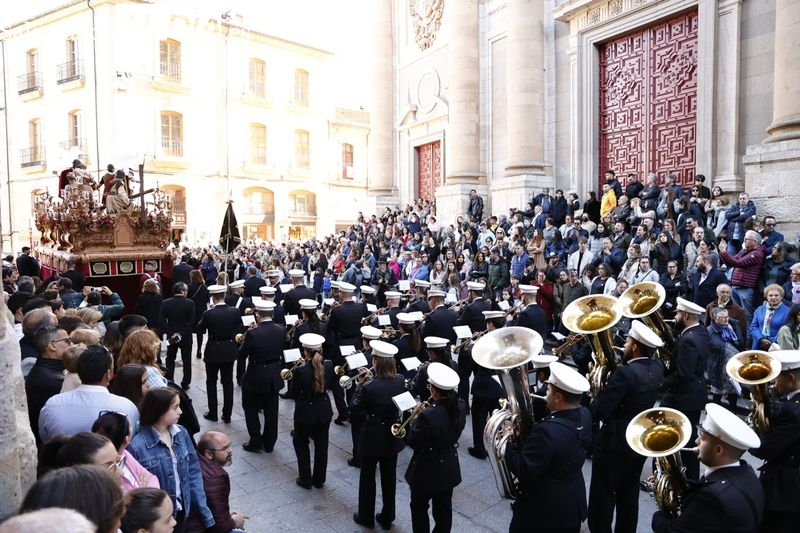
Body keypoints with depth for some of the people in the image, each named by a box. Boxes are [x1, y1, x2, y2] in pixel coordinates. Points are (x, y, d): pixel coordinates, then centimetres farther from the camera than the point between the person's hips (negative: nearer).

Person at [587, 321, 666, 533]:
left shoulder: (626, 372, -27)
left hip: (615, 443, -8)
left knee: (602, 497, 6)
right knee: (629, 495, 21)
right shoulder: (657, 367, -3)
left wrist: (596, 393, -6)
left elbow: (600, 411, -24)